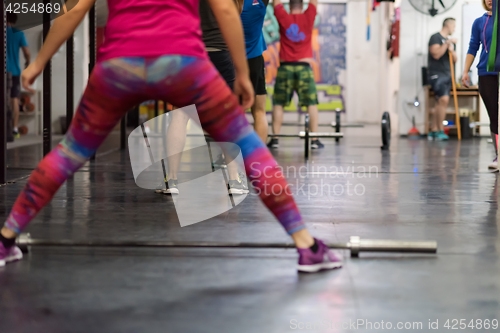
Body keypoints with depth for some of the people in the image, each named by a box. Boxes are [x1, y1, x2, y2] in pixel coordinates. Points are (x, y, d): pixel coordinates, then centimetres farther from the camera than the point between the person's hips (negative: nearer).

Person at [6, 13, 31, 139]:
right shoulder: (19, 34, 1)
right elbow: (27, 53, -5)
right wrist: (27, 63, 15)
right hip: (14, 71, 0)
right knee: (14, 100, 4)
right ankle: (14, 129, -1)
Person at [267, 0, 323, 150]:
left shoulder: (283, 18, 0)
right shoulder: (308, 17, 0)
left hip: (285, 67, 1)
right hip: (304, 67, -1)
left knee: (278, 104, 7)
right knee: (312, 103, 3)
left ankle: (275, 139, 1)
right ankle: (314, 140, -3)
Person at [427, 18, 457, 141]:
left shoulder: (451, 41, 21)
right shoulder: (436, 37, -4)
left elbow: (455, 60, 19)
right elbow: (436, 54, -17)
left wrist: (452, 51, 0)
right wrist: (446, 43, -16)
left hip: (447, 74, 9)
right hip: (436, 74, -9)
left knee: (440, 103, 6)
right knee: (444, 99, -22)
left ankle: (433, 131, 10)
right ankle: (440, 130, -20)